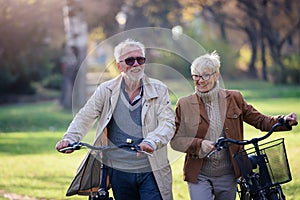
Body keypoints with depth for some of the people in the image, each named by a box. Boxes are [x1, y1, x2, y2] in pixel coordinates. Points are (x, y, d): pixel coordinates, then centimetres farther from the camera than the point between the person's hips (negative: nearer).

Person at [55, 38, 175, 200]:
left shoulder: (158, 90, 1)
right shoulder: (106, 90, 5)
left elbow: (168, 123, -10)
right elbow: (85, 117, 1)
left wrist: (151, 142, -30)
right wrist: (70, 139, -19)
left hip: (151, 172, -1)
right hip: (119, 172, 2)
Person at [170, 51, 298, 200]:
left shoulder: (234, 99, 3)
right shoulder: (184, 104, 0)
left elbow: (259, 120, 7)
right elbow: (175, 140, -2)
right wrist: (199, 144, -19)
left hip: (227, 175, 2)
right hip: (199, 175, -2)